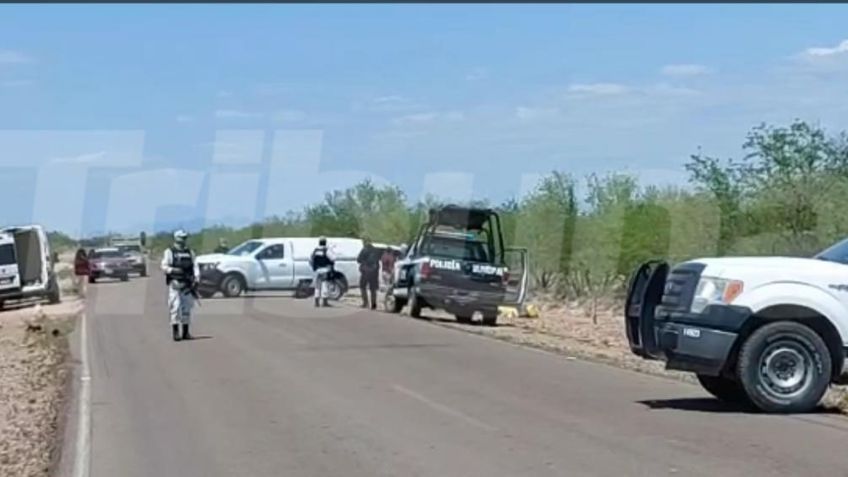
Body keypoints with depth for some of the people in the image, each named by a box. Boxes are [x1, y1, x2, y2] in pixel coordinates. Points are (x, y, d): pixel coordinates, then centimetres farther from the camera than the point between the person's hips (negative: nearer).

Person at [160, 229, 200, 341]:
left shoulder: (190, 252, 14)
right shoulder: (169, 252, 3)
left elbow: (195, 266, 7)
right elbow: (164, 266, -2)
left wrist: (196, 279, -7)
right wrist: (173, 270, -20)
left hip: (187, 284, 4)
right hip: (175, 283, -4)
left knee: (187, 307, 5)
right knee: (175, 307, -10)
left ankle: (185, 332, 12)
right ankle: (175, 331, -8)